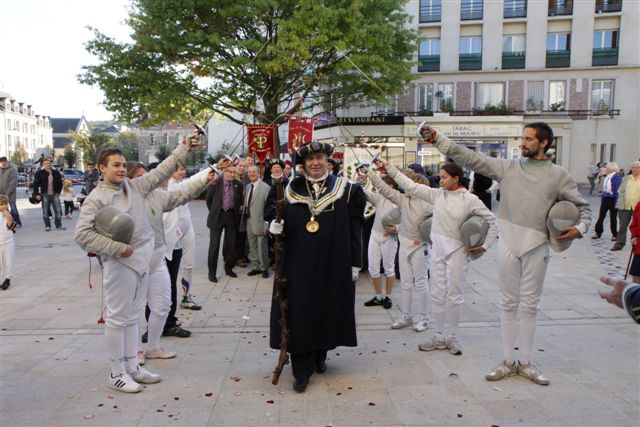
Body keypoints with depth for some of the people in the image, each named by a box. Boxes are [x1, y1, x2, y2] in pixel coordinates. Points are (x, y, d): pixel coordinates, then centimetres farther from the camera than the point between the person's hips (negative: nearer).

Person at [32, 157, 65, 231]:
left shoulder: (56, 173, 8)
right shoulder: (39, 173, -1)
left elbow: (60, 183, 15)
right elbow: (35, 184, -1)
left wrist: (58, 192, 5)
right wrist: (37, 194, -8)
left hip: (55, 194, 2)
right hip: (45, 195, -2)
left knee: (58, 211, 1)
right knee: (45, 212, 3)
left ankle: (58, 225, 11)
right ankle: (47, 226, 11)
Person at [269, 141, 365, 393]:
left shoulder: (346, 190, 0)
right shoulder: (290, 190, 4)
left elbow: (354, 230, 0)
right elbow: (281, 223, 11)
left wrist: (355, 264, -3)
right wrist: (275, 228, -13)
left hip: (332, 264, 0)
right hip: (298, 265, 1)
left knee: (327, 309, 11)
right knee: (299, 312, 1)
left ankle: (320, 355, 34)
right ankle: (302, 370, 12)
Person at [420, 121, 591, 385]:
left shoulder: (558, 175, 2)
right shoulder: (507, 167, 3)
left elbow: (582, 206, 10)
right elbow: (470, 158, -3)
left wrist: (580, 228, -10)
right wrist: (437, 139, -10)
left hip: (537, 246, 0)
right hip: (508, 243, 1)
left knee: (530, 305, 9)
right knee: (509, 303, 8)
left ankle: (526, 363, 23)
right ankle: (508, 362, 19)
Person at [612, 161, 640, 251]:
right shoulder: (626, 178, 12)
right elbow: (620, 191, 13)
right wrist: (621, 201, 2)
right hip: (625, 206, 2)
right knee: (622, 226, 4)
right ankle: (619, 244, 9)